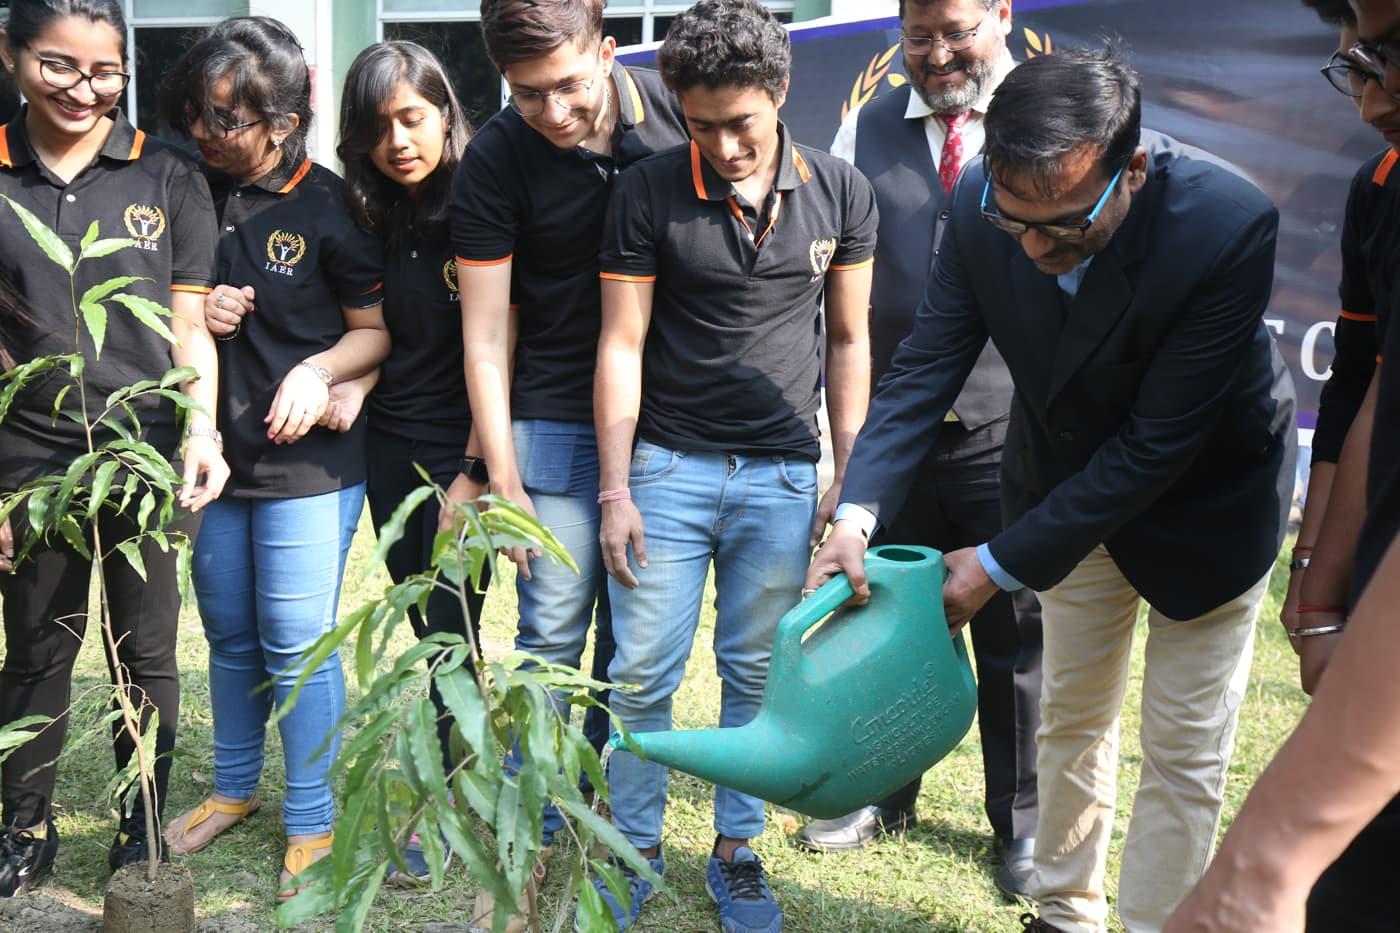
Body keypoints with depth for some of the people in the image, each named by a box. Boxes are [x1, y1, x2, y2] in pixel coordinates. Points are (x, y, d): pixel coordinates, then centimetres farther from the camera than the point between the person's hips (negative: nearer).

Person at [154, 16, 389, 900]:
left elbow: (377, 330, -5)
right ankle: (235, 787, 37)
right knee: (230, 634, 18)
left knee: (296, 647, 0)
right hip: (216, 453, 5)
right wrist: (200, 313, -9)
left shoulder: (329, 209, -11)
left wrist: (317, 370, -23)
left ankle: (312, 823, 16)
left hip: (308, 462, -5)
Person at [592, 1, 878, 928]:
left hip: (783, 474, 1)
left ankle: (737, 851, 26)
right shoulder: (648, 193, -5)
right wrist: (615, 491, -6)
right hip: (668, 466, -1)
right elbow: (622, 345, -3)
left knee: (757, 673, 9)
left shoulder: (841, 191, 1)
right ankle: (634, 850, 23)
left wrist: (850, 479, 4)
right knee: (642, 675, 3)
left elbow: (850, 339, 8)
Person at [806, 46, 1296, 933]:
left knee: (1183, 751, 3)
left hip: (1202, 502, -4)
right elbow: (929, 363, -17)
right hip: (1069, 482, 4)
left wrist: (1003, 563, -30)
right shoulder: (984, 201, -24)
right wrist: (857, 513, -30)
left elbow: (1157, 445, -32)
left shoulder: (1229, 226, -35)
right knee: (1073, 716, 19)